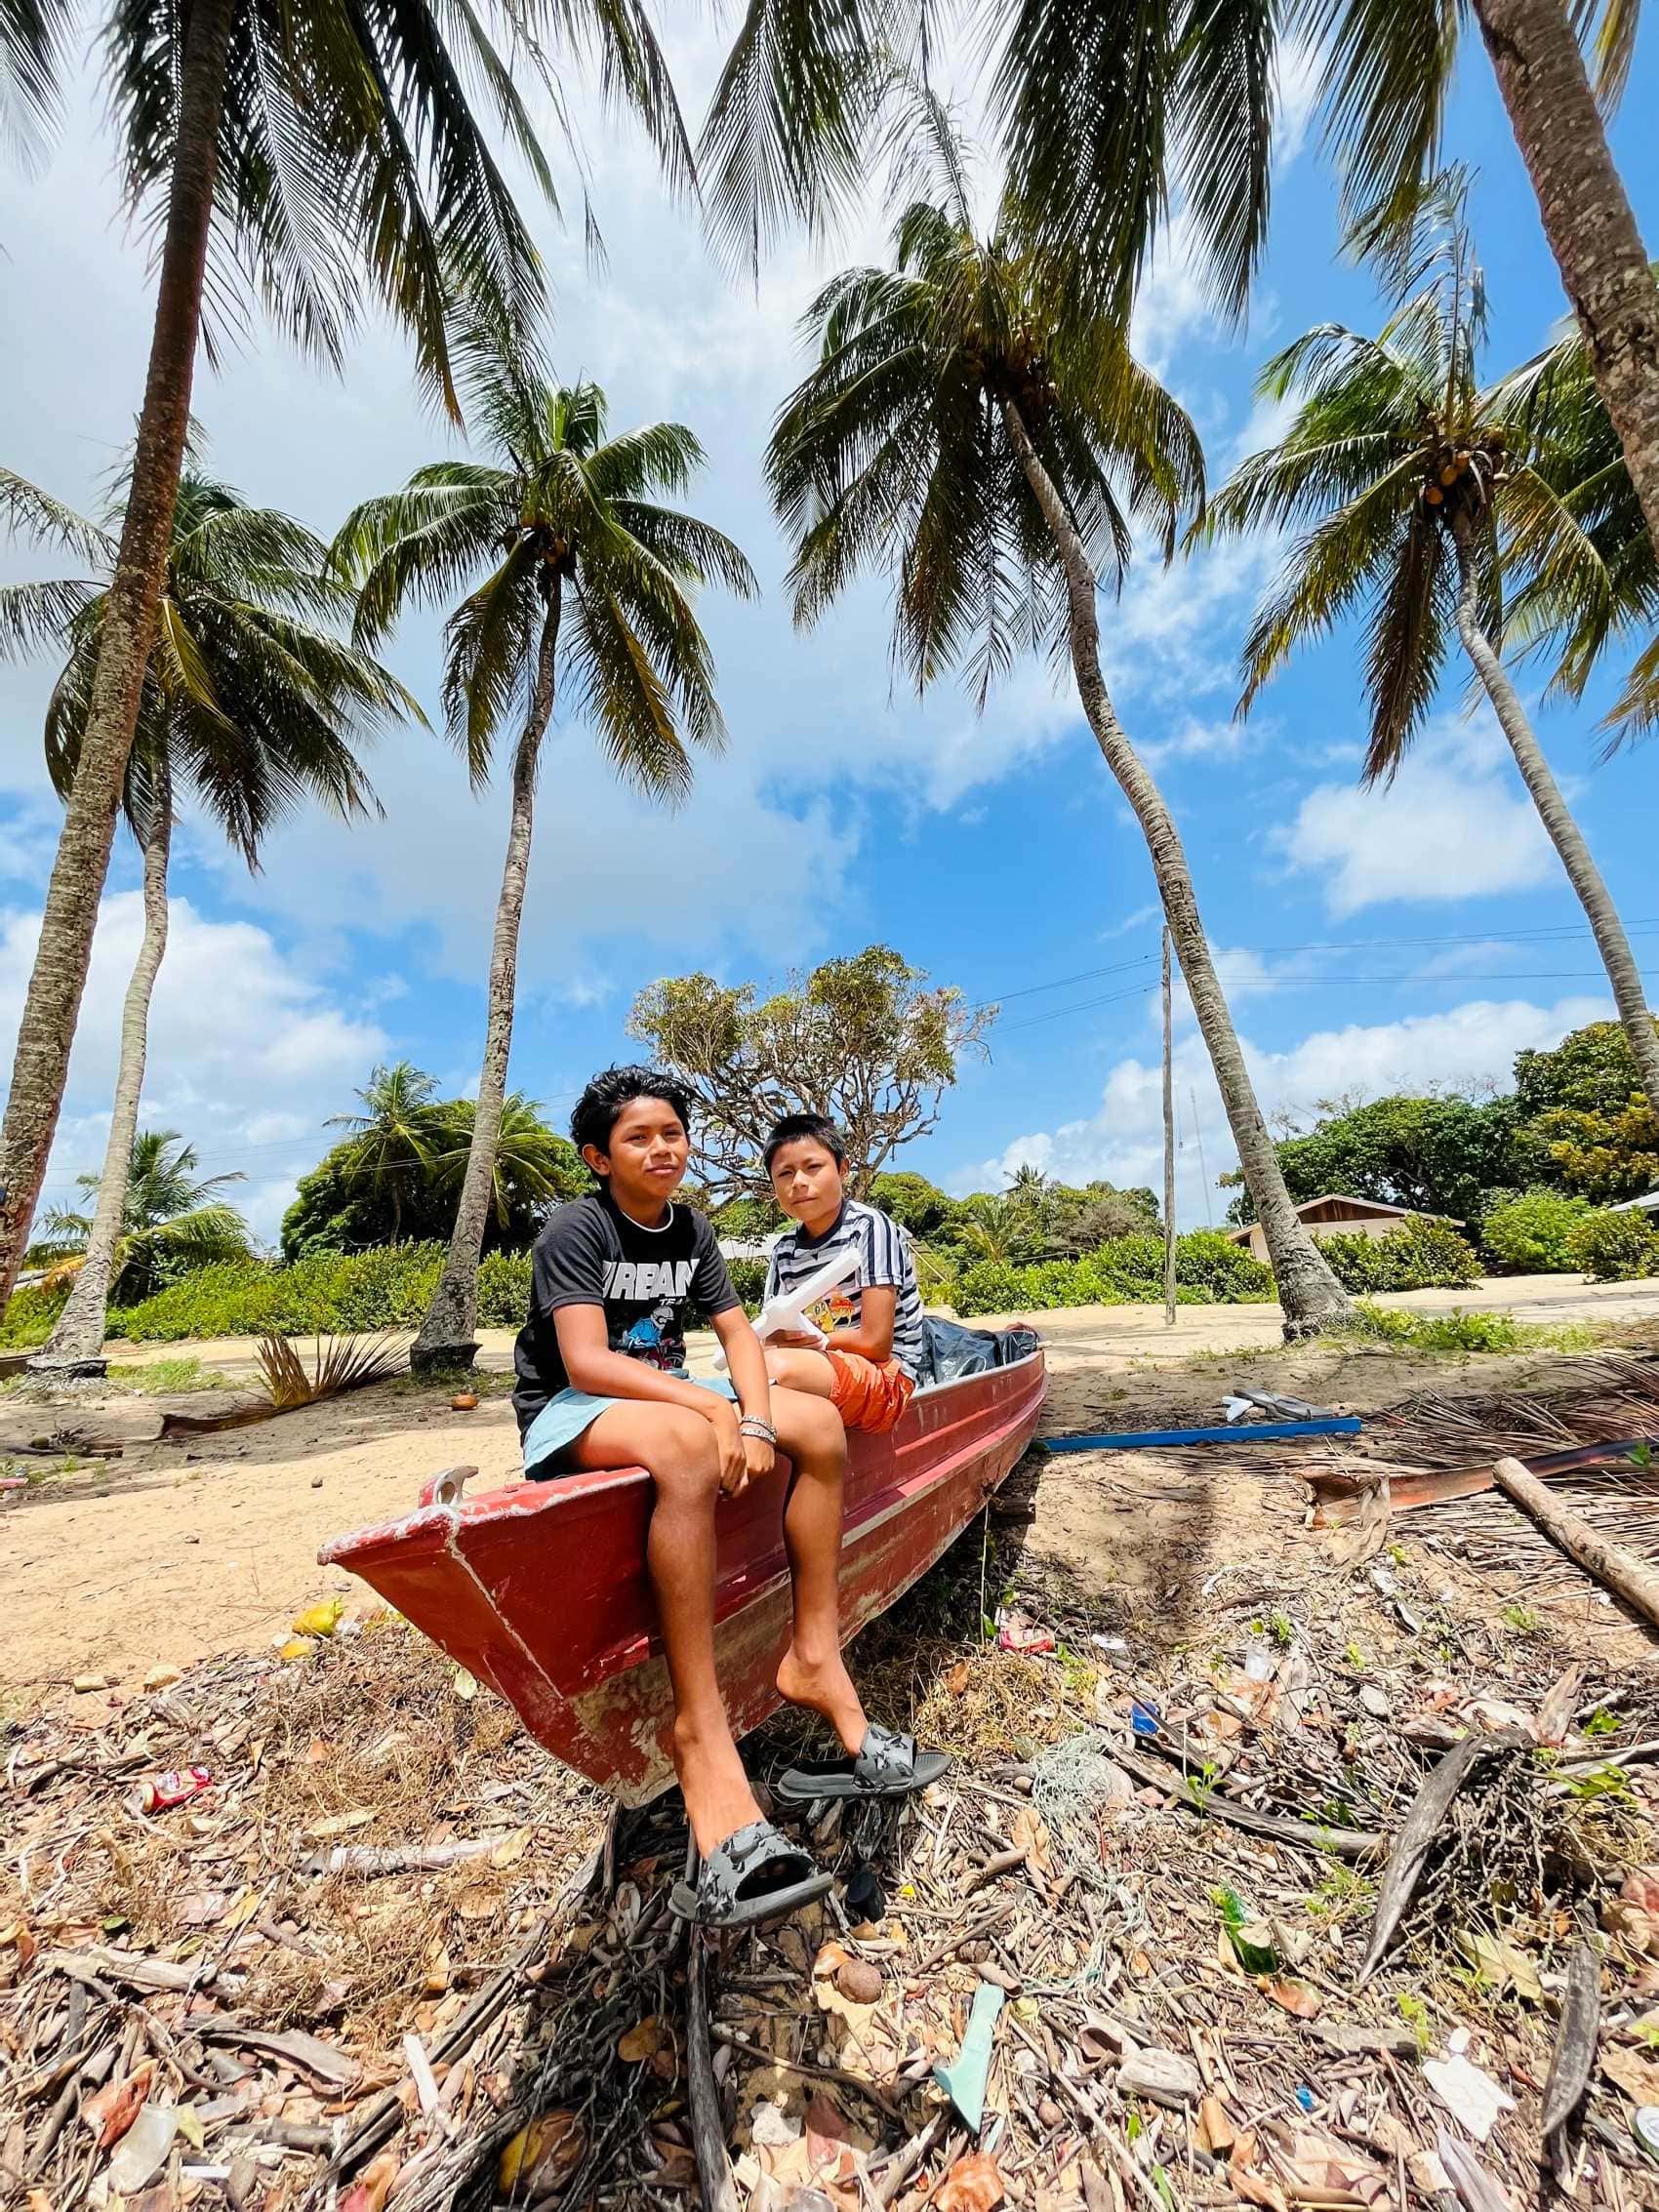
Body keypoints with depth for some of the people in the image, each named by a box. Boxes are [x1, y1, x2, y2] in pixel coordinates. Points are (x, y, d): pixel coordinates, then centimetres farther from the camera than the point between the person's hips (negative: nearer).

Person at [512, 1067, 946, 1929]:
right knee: (686, 1442, -39)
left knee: (820, 1423, -10)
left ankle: (813, 1657, -7)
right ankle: (700, 1727, -34)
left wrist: (756, 1422, -19)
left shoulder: (690, 1227, 6)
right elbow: (585, 1362, -24)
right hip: (569, 1413, -7)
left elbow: (737, 1331, 0)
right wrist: (715, 1407, -32)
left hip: (668, 1397, 7)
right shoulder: (577, 1229, -14)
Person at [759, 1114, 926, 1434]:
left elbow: (875, 1343, -15)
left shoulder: (869, 1227, -13)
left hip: (887, 1376, -6)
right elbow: (776, 1339, 6)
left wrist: (817, 1339, -3)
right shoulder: (784, 1250, 7)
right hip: (822, 1368, 7)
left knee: (781, 1368, -31)